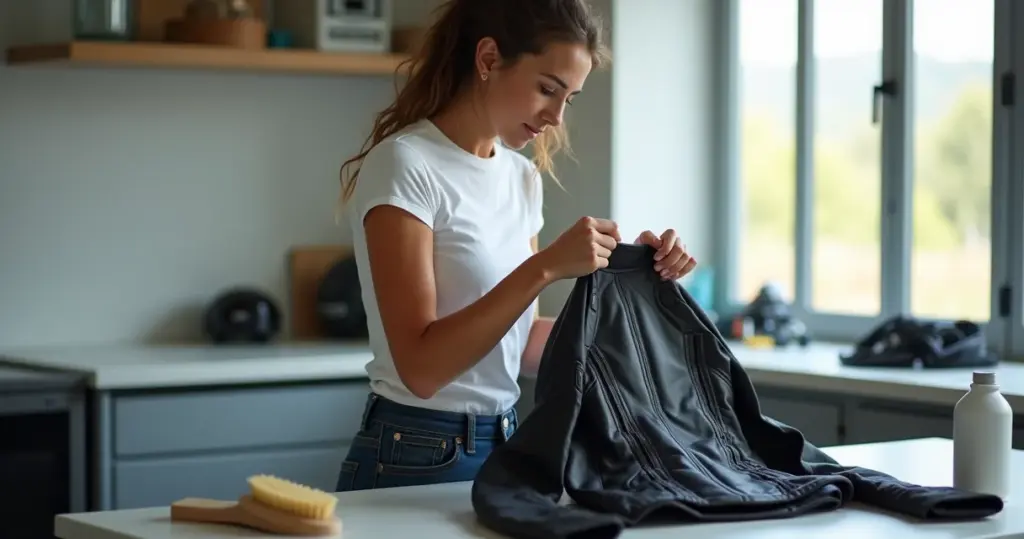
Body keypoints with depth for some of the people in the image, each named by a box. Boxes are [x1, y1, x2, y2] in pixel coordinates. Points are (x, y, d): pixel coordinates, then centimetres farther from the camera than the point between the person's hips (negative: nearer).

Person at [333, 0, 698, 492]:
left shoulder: (522, 176, 7)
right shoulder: (405, 166, -15)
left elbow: (523, 346, 8)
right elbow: (421, 367, -22)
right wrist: (545, 267, -27)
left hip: (506, 447, 7)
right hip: (417, 461, -7)